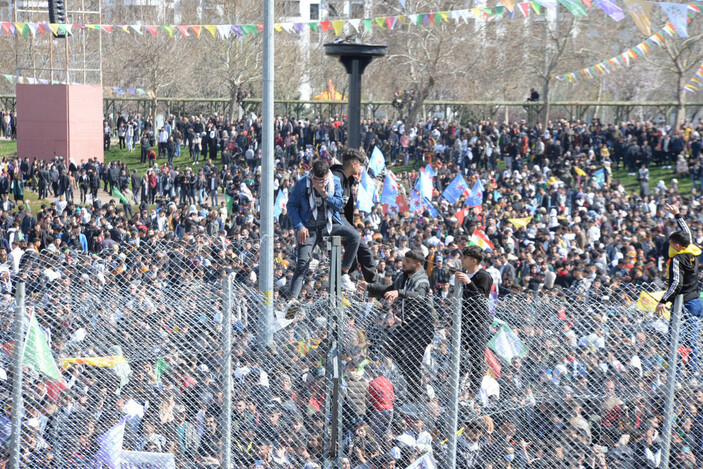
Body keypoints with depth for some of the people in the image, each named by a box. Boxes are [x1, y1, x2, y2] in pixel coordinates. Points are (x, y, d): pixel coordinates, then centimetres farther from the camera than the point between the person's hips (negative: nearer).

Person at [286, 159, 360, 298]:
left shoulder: (335, 182, -1)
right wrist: (299, 227, -12)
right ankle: (292, 299, -13)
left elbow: (340, 205, -5)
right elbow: (291, 206, -2)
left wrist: (324, 193, -20)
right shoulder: (302, 183, -6)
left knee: (355, 236, -20)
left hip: (330, 224, 2)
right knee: (302, 263, -14)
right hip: (310, 228, -2)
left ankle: (344, 273, -9)